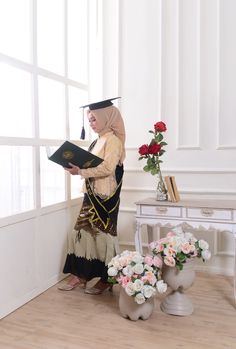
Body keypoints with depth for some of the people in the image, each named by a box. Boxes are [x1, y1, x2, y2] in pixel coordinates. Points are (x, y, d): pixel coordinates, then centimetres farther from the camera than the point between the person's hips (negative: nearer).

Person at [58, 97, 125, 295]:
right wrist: (76, 167, 2)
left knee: (103, 234, 0)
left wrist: (80, 171, -20)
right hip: (92, 194, 8)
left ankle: (106, 279, 14)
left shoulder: (113, 139, -11)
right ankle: (82, 274, 18)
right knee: (83, 231, 8)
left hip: (106, 196, -8)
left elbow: (107, 168, -22)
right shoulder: (98, 141, 15)